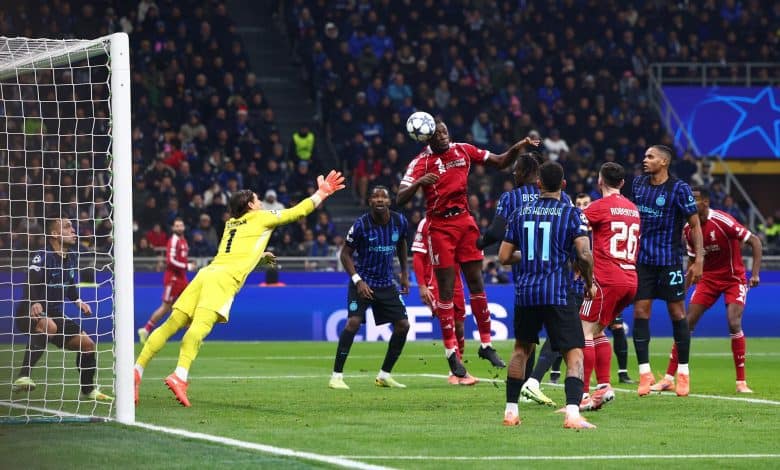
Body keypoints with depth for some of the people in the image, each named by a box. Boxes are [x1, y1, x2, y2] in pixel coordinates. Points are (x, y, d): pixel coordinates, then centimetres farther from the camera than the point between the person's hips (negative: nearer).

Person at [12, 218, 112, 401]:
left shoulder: (71, 257, 8)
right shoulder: (42, 257, -18)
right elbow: (31, 284, -31)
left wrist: (77, 300, 8)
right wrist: (34, 303, -50)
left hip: (55, 315, 9)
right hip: (30, 315, -8)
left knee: (87, 344, 9)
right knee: (49, 326, -40)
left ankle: (88, 390, 31)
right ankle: (23, 377, -46)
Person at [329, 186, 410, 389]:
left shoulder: (399, 221, -3)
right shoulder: (361, 224, -16)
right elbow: (345, 254, -8)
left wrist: (404, 273, 17)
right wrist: (358, 280, -18)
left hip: (386, 283, 5)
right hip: (363, 282, -5)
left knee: (403, 325, 0)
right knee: (353, 322, -22)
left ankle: (384, 375, 14)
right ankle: (336, 376, -17)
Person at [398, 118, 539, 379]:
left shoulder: (463, 150, 3)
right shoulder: (421, 162, -10)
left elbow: (501, 163, 11)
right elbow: (401, 199, -19)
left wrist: (517, 148, -6)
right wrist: (419, 183, -37)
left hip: (465, 221, 4)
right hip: (440, 227, -4)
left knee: (476, 283, 6)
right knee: (446, 289, -3)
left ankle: (486, 345, 15)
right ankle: (451, 354, 2)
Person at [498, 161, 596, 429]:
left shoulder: (520, 214, 7)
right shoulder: (571, 214, -3)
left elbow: (504, 256, 9)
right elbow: (585, 255, -13)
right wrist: (588, 282, 4)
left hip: (525, 293, 4)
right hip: (558, 294, -4)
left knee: (522, 349, 24)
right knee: (574, 354, -4)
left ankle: (510, 411, 25)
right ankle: (572, 413, -23)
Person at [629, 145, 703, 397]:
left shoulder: (679, 189, -10)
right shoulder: (638, 183, 5)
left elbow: (695, 225, -6)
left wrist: (698, 260, -11)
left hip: (670, 260, -4)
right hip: (642, 259, 4)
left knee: (677, 312, 1)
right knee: (640, 312, -2)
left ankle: (683, 372, 12)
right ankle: (644, 372, 3)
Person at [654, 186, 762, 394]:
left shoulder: (722, 221, -21)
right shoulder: (689, 229, -3)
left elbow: (754, 241, -18)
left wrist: (755, 273, -24)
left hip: (734, 279, -5)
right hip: (708, 278, 5)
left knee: (734, 324, -19)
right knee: (686, 324, -3)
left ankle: (741, 382, -9)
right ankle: (669, 378, 1)